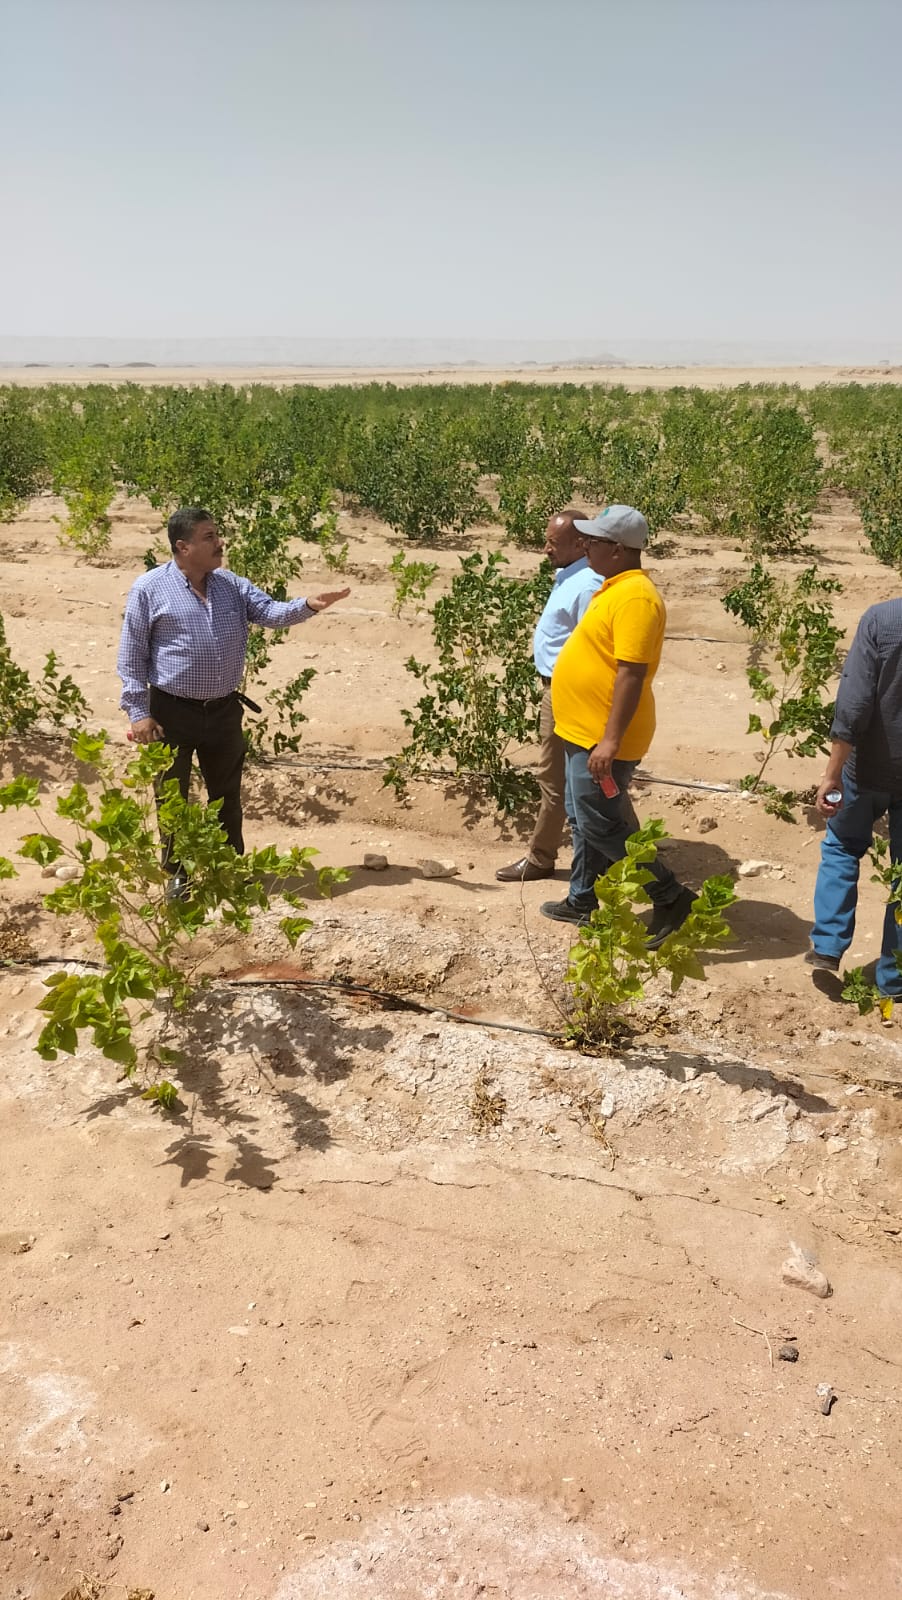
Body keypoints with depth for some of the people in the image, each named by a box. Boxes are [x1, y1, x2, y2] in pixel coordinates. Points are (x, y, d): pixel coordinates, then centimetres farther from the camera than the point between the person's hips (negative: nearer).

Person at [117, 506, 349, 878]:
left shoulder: (232, 585, 6)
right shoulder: (149, 589, -8)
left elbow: (271, 612, -1)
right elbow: (132, 656, -6)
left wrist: (308, 606, -22)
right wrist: (138, 712, -10)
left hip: (224, 709, 4)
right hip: (173, 712, -4)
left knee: (227, 795, 16)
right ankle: (177, 874, 23)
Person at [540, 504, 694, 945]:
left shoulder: (636, 597, -21)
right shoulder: (617, 588, 12)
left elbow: (632, 673, -26)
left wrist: (611, 741, -29)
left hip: (603, 740, -10)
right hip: (584, 732, 10)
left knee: (600, 824, -4)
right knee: (583, 819, 18)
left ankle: (672, 898, 6)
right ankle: (582, 901, 32)